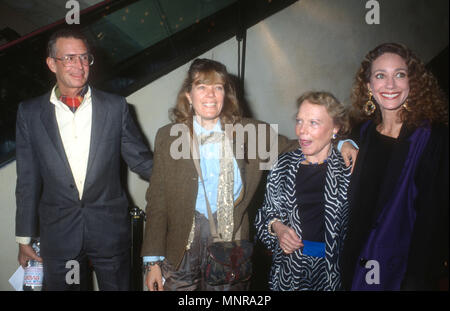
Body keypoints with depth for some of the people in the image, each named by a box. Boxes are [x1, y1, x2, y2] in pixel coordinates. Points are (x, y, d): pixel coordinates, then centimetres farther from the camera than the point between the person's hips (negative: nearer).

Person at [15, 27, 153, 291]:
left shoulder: (115, 107, 0)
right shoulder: (30, 113, 1)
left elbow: (140, 159, 3)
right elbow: (28, 179, 4)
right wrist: (25, 238, 7)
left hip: (110, 231, 0)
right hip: (58, 236, 0)